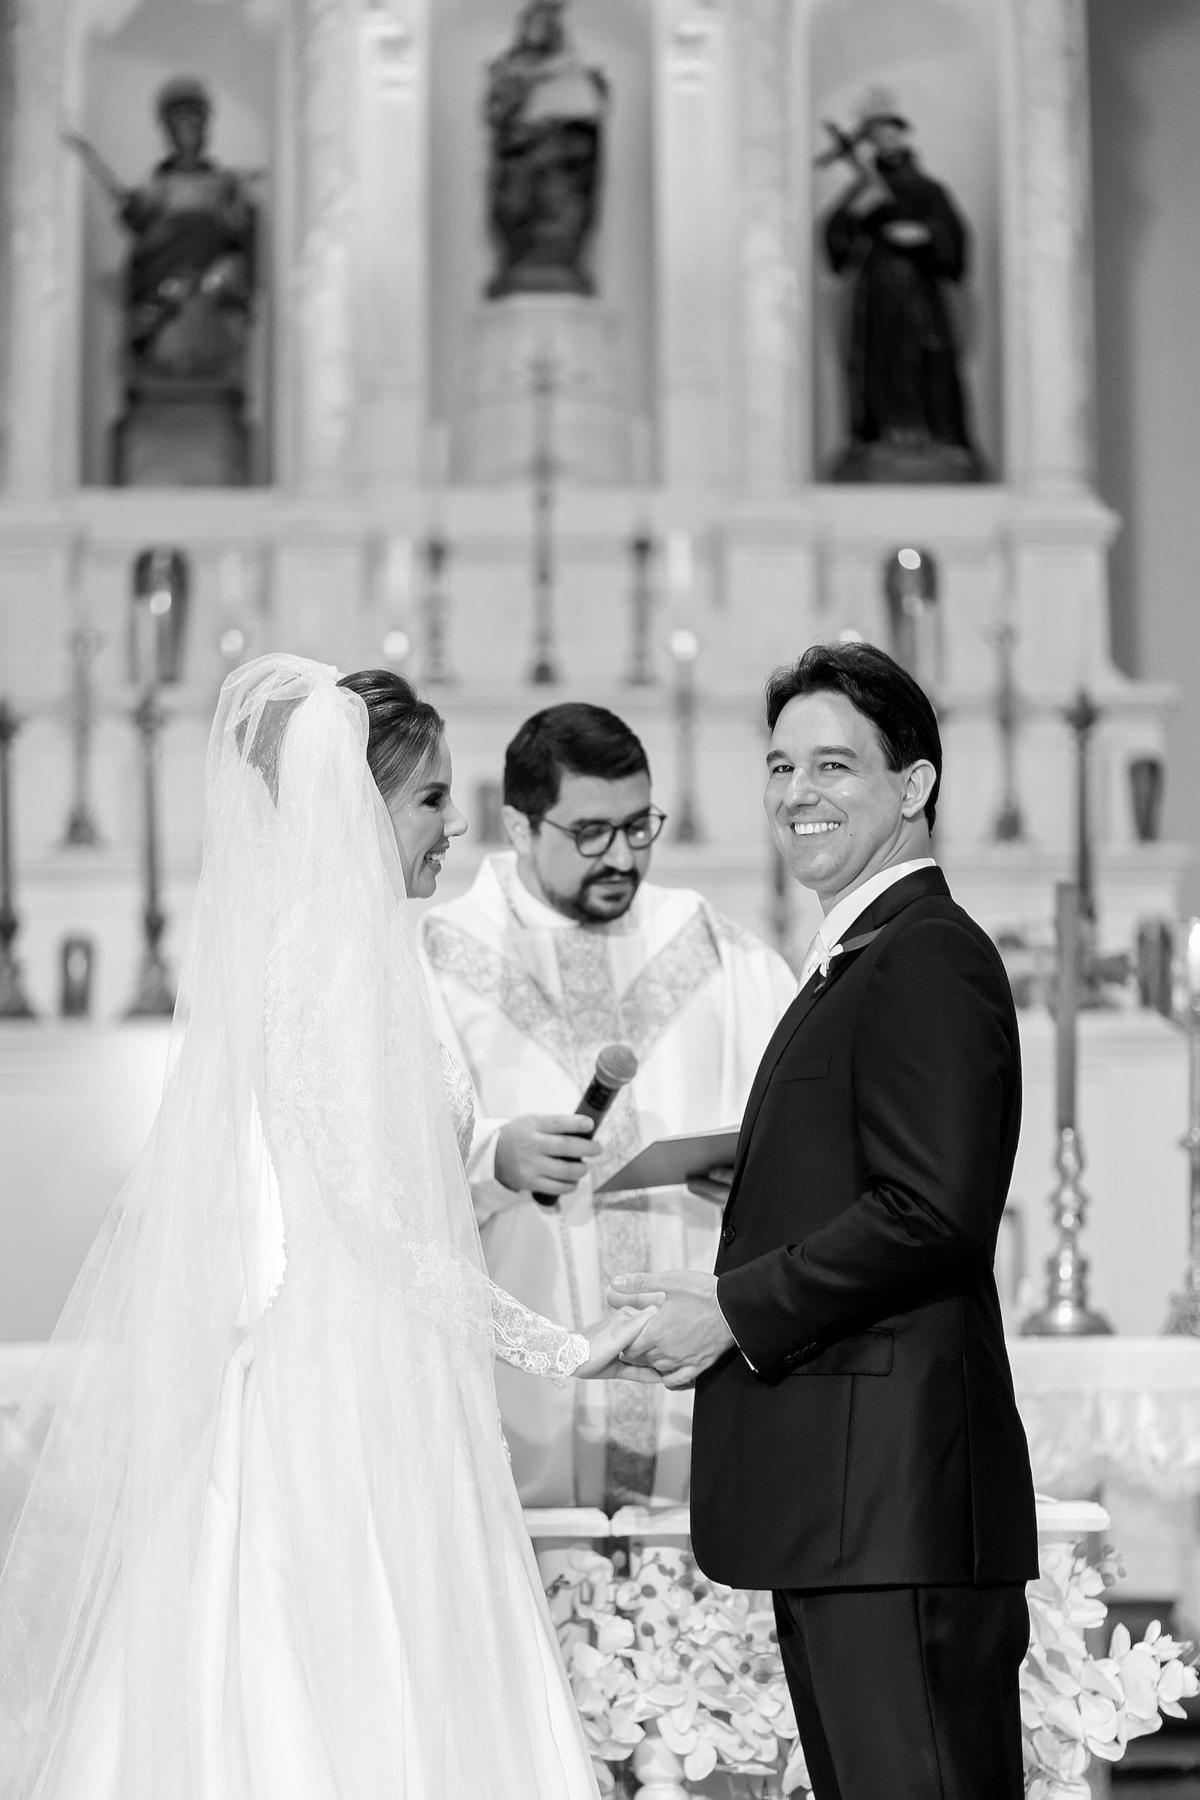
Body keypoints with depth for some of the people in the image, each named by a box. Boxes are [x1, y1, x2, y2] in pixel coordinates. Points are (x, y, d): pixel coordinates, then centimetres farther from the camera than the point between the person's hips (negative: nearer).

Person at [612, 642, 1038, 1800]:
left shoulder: (928, 958, -11)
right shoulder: (853, 964, 20)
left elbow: (931, 1212, -20)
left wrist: (735, 1311, -14)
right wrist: (723, 1304, 8)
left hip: (895, 1490, -10)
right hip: (838, 1498, 10)